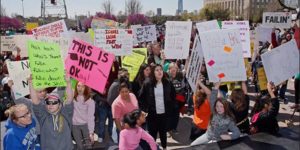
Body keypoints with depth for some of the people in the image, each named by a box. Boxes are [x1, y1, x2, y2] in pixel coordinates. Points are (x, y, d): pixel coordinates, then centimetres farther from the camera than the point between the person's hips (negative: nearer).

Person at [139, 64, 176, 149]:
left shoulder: (168, 83, -2)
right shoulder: (147, 83, -9)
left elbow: (173, 97, 9)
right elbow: (141, 98, -4)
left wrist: (170, 108, 4)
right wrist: (145, 109, -10)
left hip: (164, 113, 2)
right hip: (152, 114, -2)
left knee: (163, 132, 17)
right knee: (152, 133, 6)